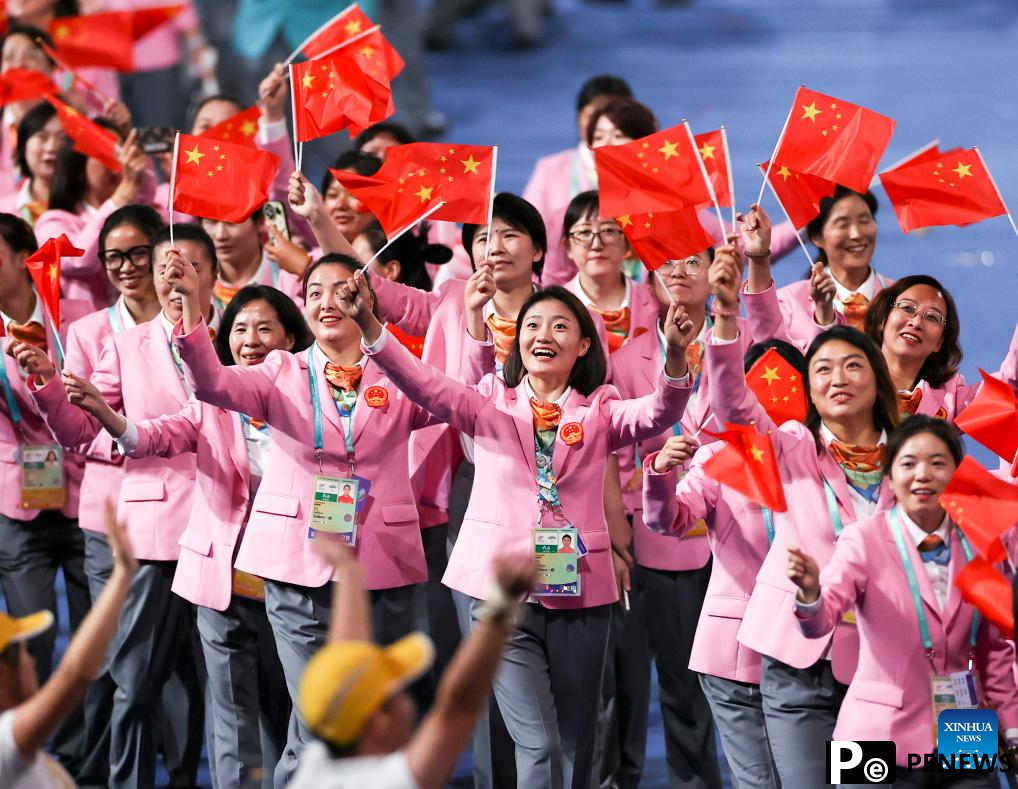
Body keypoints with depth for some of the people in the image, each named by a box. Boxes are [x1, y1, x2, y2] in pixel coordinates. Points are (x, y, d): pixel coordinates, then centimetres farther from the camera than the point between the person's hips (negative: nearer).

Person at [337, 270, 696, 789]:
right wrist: (368, 326, -27)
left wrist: (675, 358, -34)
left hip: (580, 594, 2)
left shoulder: (600, 413, 6)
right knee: (538, 747, -13)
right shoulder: (490, 405, 5)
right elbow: (426, 385, -10)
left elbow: (656, 415, -13)